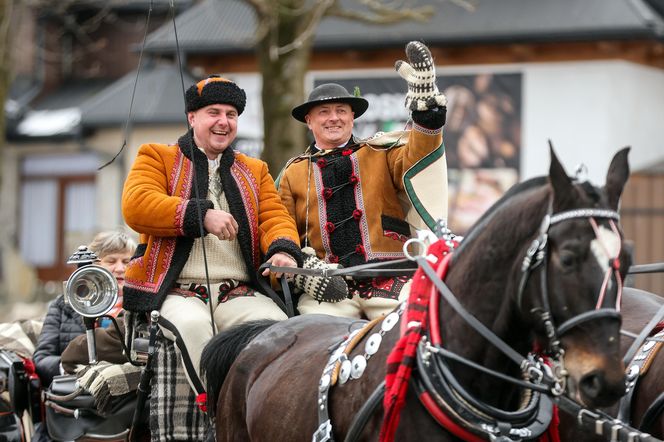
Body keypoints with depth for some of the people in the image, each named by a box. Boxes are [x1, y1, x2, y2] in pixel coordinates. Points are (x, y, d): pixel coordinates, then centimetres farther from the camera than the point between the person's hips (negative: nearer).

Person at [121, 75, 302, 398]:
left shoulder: (255, 171, 27)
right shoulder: (157, 157, 13)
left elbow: (275, 216, 13)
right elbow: (135, 206, -5)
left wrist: (283, 250, -12)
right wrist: (201, 215, -17)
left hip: (237, 293, 3)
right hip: (176, 291, -3)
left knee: (278, 324, -30)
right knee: (193, 324, -38)